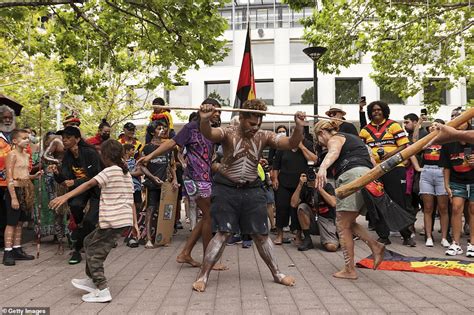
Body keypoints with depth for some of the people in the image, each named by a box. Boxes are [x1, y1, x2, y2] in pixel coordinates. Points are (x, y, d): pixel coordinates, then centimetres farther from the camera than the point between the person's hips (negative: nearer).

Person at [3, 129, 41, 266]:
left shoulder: (26, 155, 13)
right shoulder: (12, 154, -10)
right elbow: (9, 178, -15)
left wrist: (34, 176, 3)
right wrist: (13, 197, -19)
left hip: (25, 190, 8)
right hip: (14, 190, -8)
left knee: (20, 222, 13)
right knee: (11, 223, -2)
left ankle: (17, 250, 21)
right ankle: (7, 253, 4)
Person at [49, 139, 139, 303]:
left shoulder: (110, 171, -9)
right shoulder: (127, 174, 15)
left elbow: (89, 184, -21)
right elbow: (131, 200, 16)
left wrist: (66, 196, -25)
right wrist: (135, 223, 17)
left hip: (113, 221, -9)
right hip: (125, 220, 9)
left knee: (94, 252, 2)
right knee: (89, 241, 22)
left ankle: (102, 291, 3)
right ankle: (92, 280, 30)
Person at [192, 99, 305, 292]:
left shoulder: (264, 137, -1)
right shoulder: (228, 133, -11)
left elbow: (291, 143, -10)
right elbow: (208, 134, -32)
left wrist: (299, 127, -30)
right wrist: (204, 120, -54)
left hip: (252, 190, 4)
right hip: (226, 189, -3)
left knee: (261, 234, 9)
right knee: (223, 233, -7)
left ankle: (276, 274, 25)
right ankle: (203, 276, 4)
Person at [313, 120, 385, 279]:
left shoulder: (334, 139, 4)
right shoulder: (351, 138, 32)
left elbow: (333, 153, -22)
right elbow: (371, 160, 35)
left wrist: (323, 168, -42)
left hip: (353, 176, -9)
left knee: (343, 226, -2)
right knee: (348, 223, 17)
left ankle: (349, 270, -1)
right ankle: (375, 245, 1)